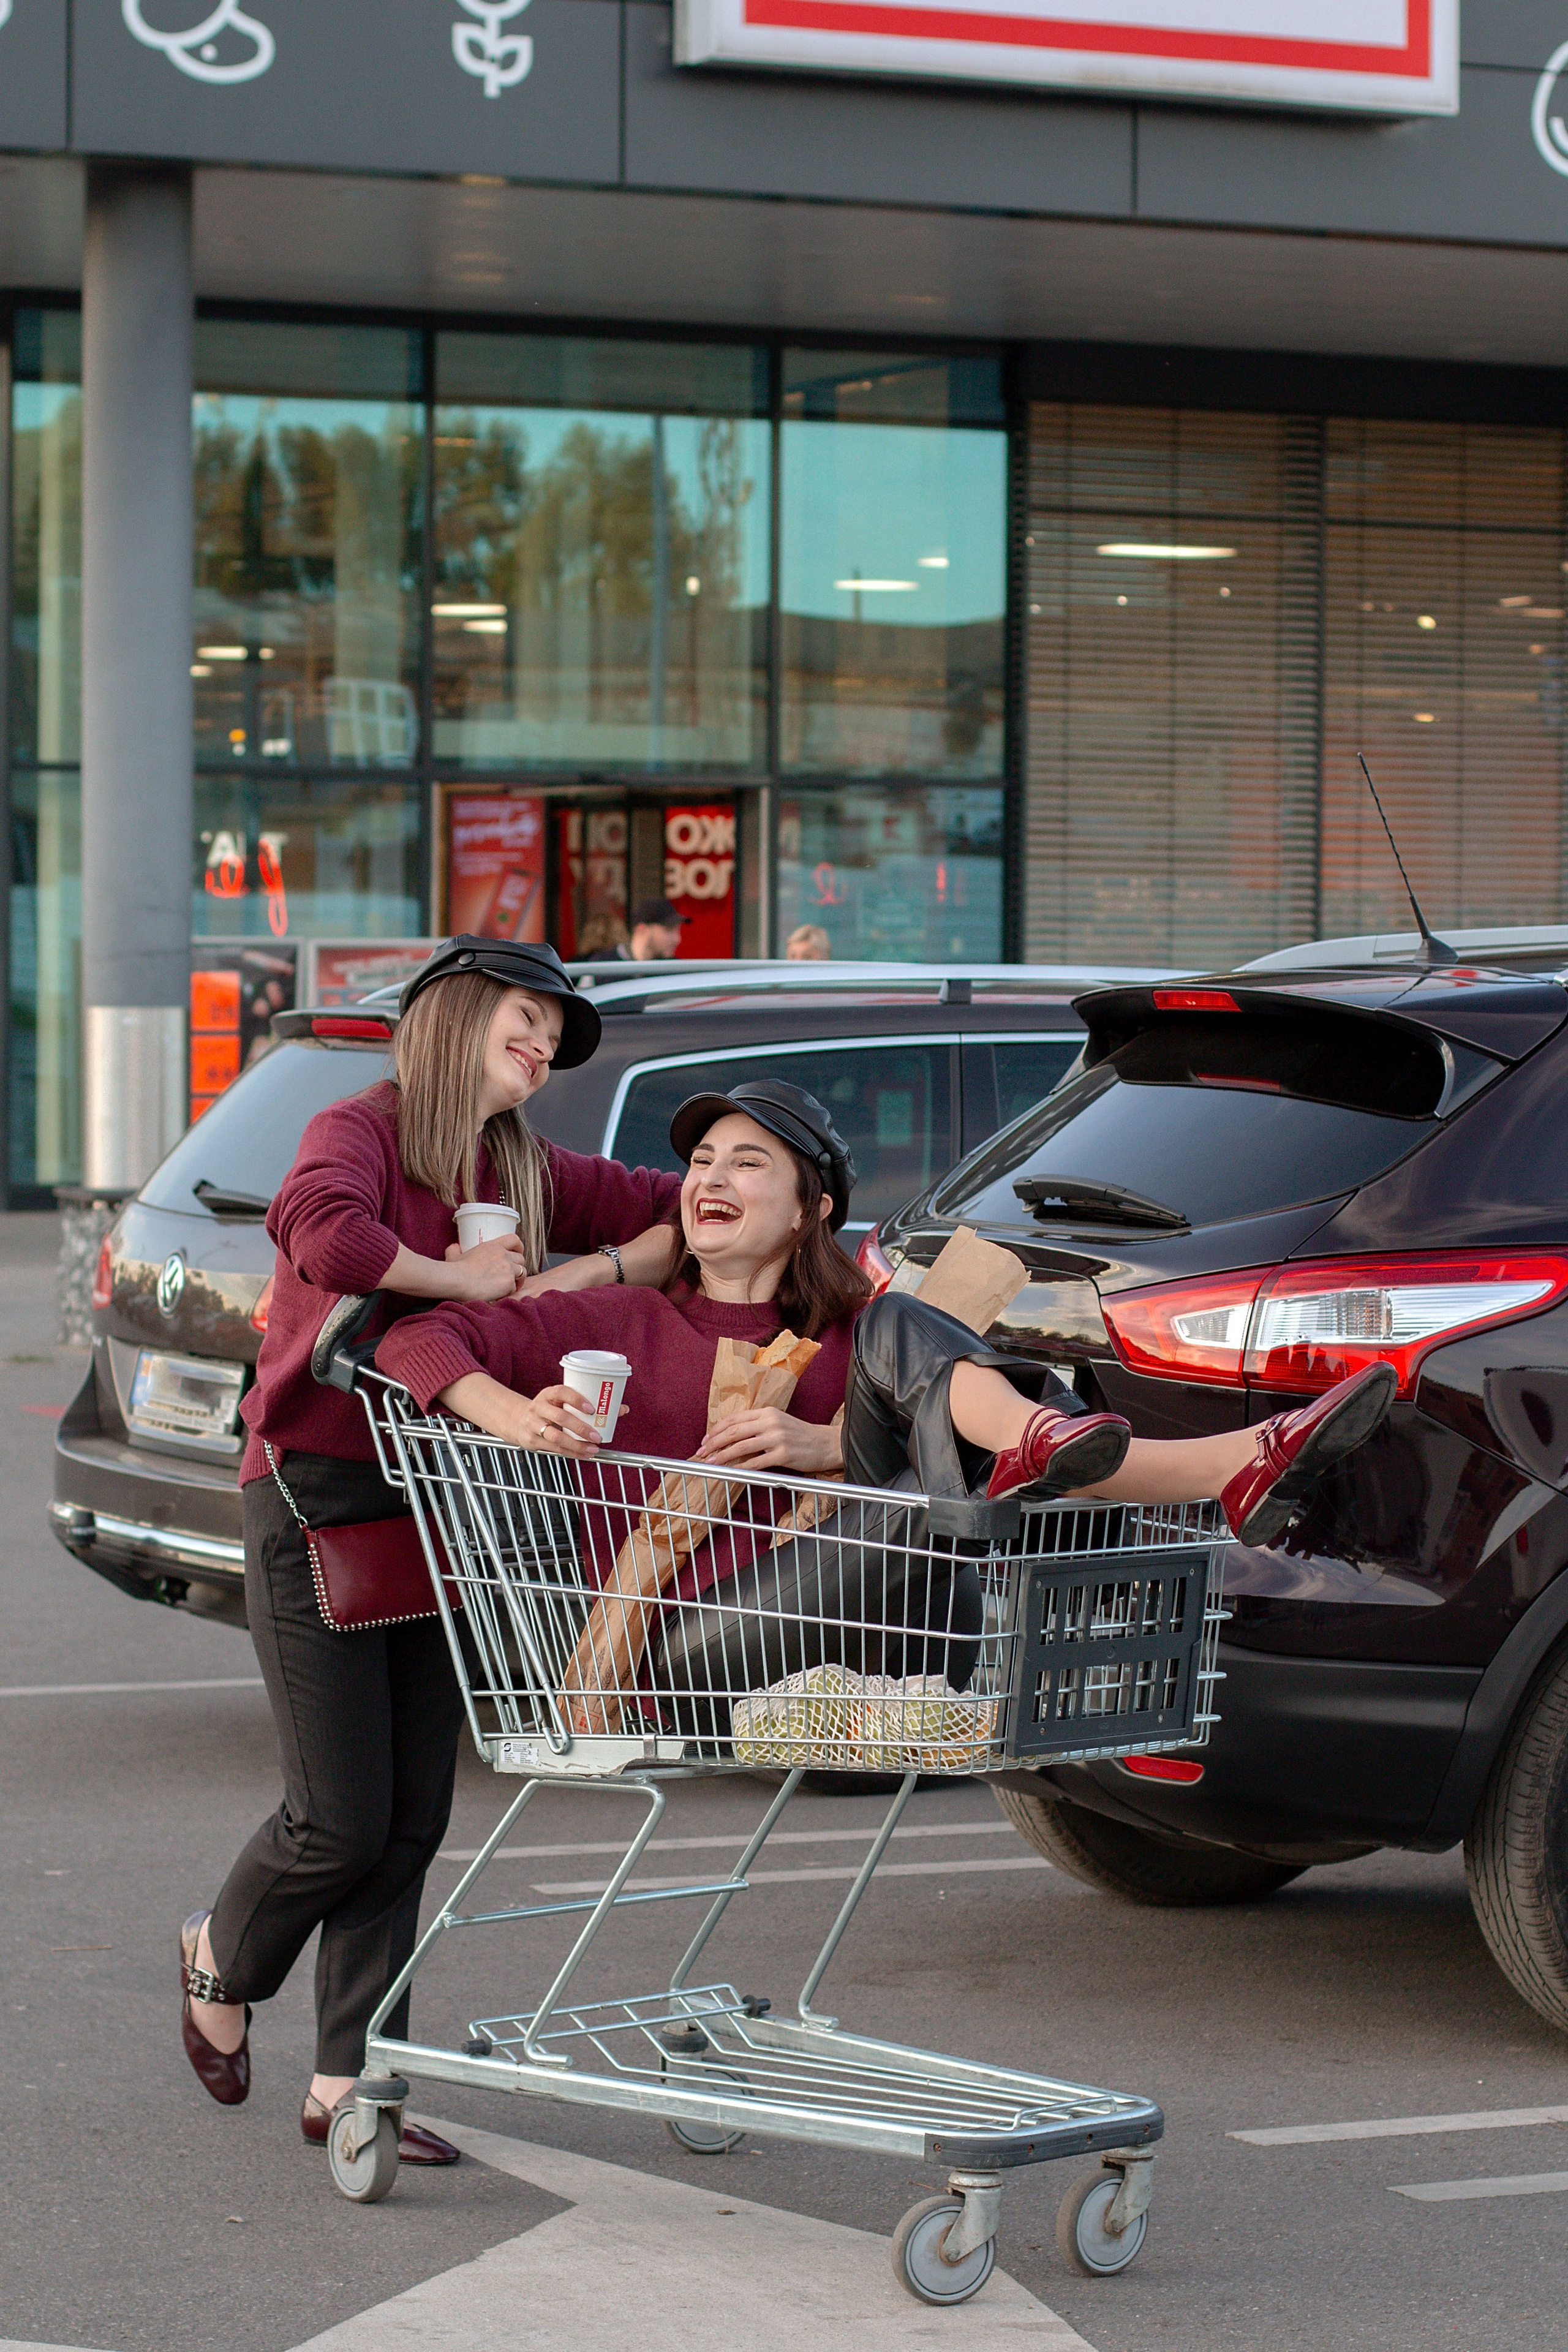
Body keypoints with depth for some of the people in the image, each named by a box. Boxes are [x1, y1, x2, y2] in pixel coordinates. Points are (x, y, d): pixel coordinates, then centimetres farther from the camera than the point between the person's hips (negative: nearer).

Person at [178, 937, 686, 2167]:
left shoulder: (527, 1172, 10)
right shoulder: (360, 1132, -11)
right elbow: (320, 1234, -34)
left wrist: (591, 1274, -4)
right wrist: (458, 1277, -20)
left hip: (435, 1502, 7)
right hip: (317, 1499, -7)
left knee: (414, 1814, 3)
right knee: (343, 1821, -4)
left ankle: (348, 2084, 9)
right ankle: (222, 1958, 26)